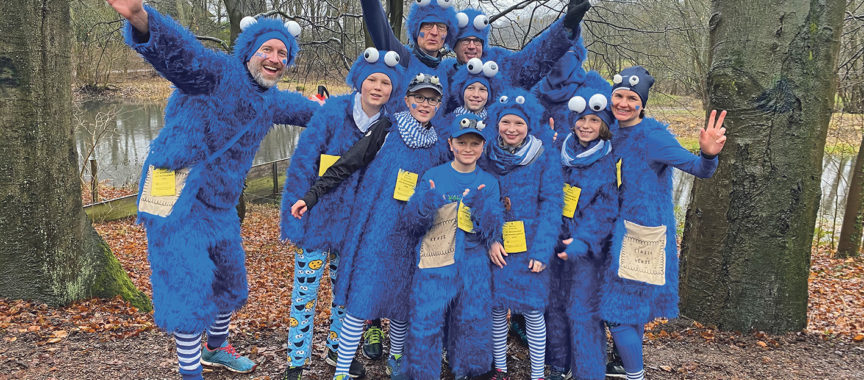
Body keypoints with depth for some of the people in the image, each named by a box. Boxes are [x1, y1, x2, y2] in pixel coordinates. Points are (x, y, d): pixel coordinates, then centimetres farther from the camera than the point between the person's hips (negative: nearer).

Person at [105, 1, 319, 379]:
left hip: (219, 203, 9)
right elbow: (177, 49, -37)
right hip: (176, 200, -9)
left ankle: (216, 348, 47)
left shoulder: (270, 99, 11)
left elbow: (301, 106, 34)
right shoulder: (218, 73, -16)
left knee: (228, 280, 23)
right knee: (190, 288, -5)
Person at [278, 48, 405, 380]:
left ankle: (337, 350, 37)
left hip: (356, 224, 4)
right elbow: (302, 163, -13)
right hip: (317, 218, -3)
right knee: (305, 290, 4)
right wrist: (294, 220, -15)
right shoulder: (333, 112, -14)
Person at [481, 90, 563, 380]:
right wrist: (490, 240, -11)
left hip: (530, 247, -2)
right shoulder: (487, 156, 2)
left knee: (533, 311, 3)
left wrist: (541, 250, -15)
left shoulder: (545, 157, -4)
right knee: (497, 308, 9)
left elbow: (551, 205, -7)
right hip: (496, 248, 2)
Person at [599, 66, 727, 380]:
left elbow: (698, 169, -26)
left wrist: (708, 154, -49)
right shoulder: (616, 132, 4)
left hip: (643, 233, -8)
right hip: (623, 230, 8)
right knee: (633, 308, 21)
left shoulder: (652, 135, -19)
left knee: (619, 311, -3)